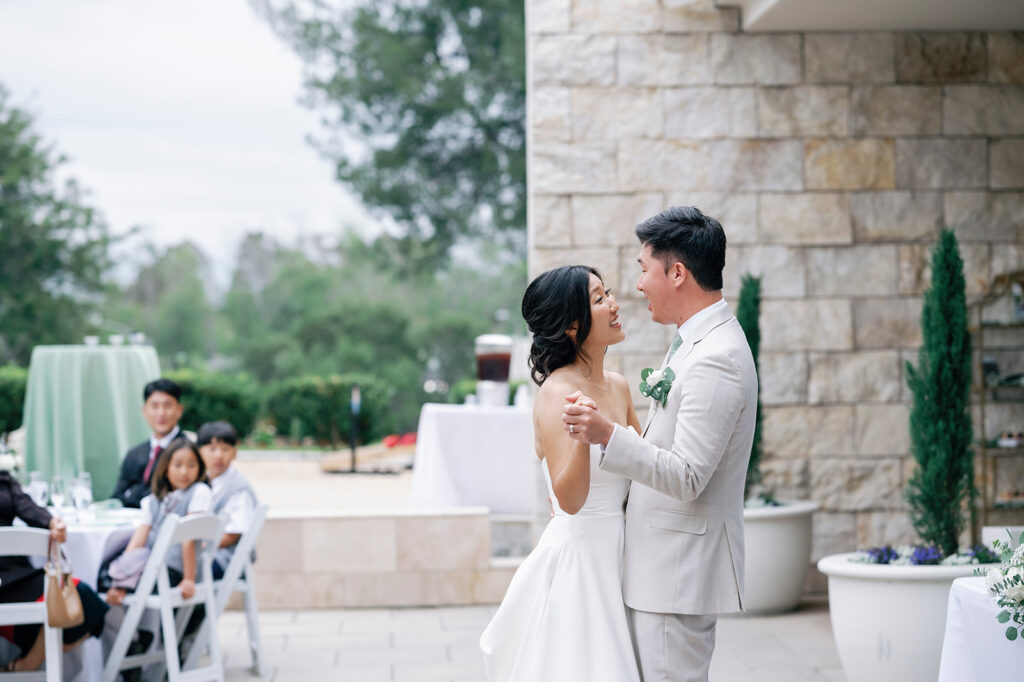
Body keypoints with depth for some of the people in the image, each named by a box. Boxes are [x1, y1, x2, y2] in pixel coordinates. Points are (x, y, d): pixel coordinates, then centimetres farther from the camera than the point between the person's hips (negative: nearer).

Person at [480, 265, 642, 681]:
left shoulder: (618, 387, 8)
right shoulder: (558, 393, -15)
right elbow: (569, 499, -23)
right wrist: (583, 434, -38)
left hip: (613, 559, 8)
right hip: (576, 557, -8)